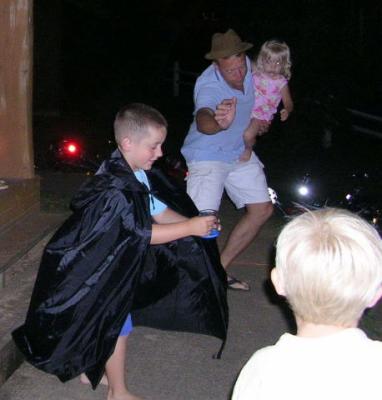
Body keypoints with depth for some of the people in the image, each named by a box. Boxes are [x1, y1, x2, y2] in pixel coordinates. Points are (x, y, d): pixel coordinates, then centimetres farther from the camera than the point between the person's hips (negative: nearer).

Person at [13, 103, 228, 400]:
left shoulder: (137, 175, -1)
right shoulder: (116, 187, -32)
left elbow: (159, 211, 4)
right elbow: (143, 233, -32)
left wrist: (196, 223, -9)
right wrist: (190, 227, -30)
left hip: (113, 263, 9)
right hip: (95, 269, -9)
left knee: (102, 321, 23)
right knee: (117, 325, 3)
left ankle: (92, 368, 44)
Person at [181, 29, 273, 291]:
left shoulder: (247, 66, -10)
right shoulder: (209, 86, -32)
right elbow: (202, 121, -55)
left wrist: (260, 119, 8)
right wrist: (219, 124, -76)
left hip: (240, 151, 8)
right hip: (208, 155, -7)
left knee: (262, 210, 8)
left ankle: (220, 269, 18)